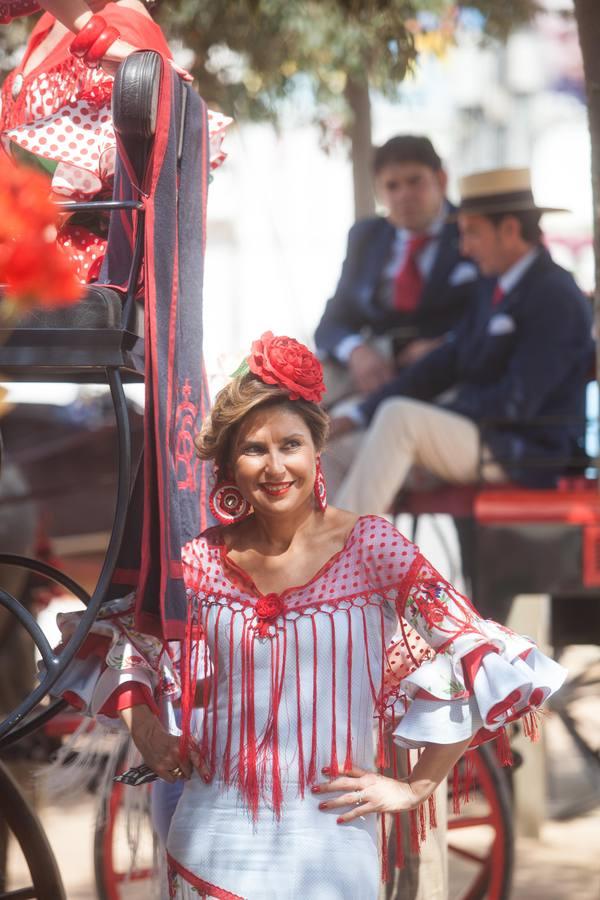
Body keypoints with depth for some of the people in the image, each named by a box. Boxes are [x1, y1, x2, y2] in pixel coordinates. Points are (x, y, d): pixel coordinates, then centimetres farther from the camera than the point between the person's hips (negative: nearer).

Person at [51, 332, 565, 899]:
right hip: (214, 840, 2)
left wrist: (415, 788, -7)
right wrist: (145, 732, 4)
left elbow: (485, 665, -8)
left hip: (329, 845, -2)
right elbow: (111, 637, 17)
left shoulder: (369, 548, -7)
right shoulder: (202, 560, 1)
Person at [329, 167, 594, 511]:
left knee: (398, 416, -30)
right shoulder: (495, 286, 15)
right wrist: (361, 415, 3)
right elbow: (447, 363, 12)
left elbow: (516, 403, -19)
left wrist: (436, 413, -11)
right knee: (339, 452, -4)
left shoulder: (555, 297, -13)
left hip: (525, 454, -9)